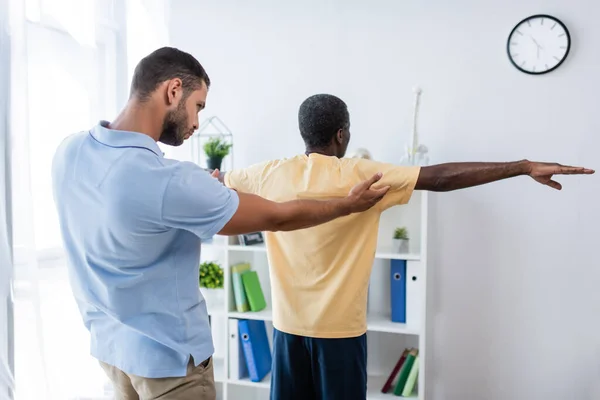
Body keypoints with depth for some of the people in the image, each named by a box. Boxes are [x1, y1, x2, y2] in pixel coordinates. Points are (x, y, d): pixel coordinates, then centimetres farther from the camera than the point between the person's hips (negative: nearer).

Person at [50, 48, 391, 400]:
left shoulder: (70, 151, -8)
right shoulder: (170, 183, -31)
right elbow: (277, 218, -19)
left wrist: (205, 189, 20)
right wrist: (349, 204, -3)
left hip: (108, 343, 8)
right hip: (165, 355, -8)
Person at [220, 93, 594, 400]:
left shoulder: (271, 174, -2)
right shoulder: (360, 175, -14)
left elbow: (218, 180, 17)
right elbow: (441, 178, -19)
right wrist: (524, 167, -15)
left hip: (288, 325, 4)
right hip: (339, 328, -3)